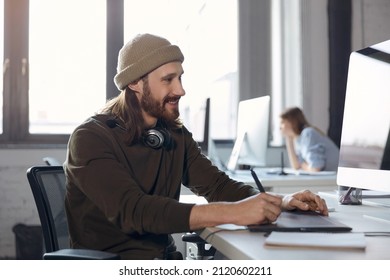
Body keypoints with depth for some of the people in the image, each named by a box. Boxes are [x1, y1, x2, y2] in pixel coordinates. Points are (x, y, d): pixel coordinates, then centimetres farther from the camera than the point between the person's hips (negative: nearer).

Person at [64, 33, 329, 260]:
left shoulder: (176, 135, 7)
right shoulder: (91, 139, -13)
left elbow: (218, 185, 5)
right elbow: (131, 210, -26)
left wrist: (281, 201, -13)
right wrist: (232, 212, -33)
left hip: (164, 260, 6)